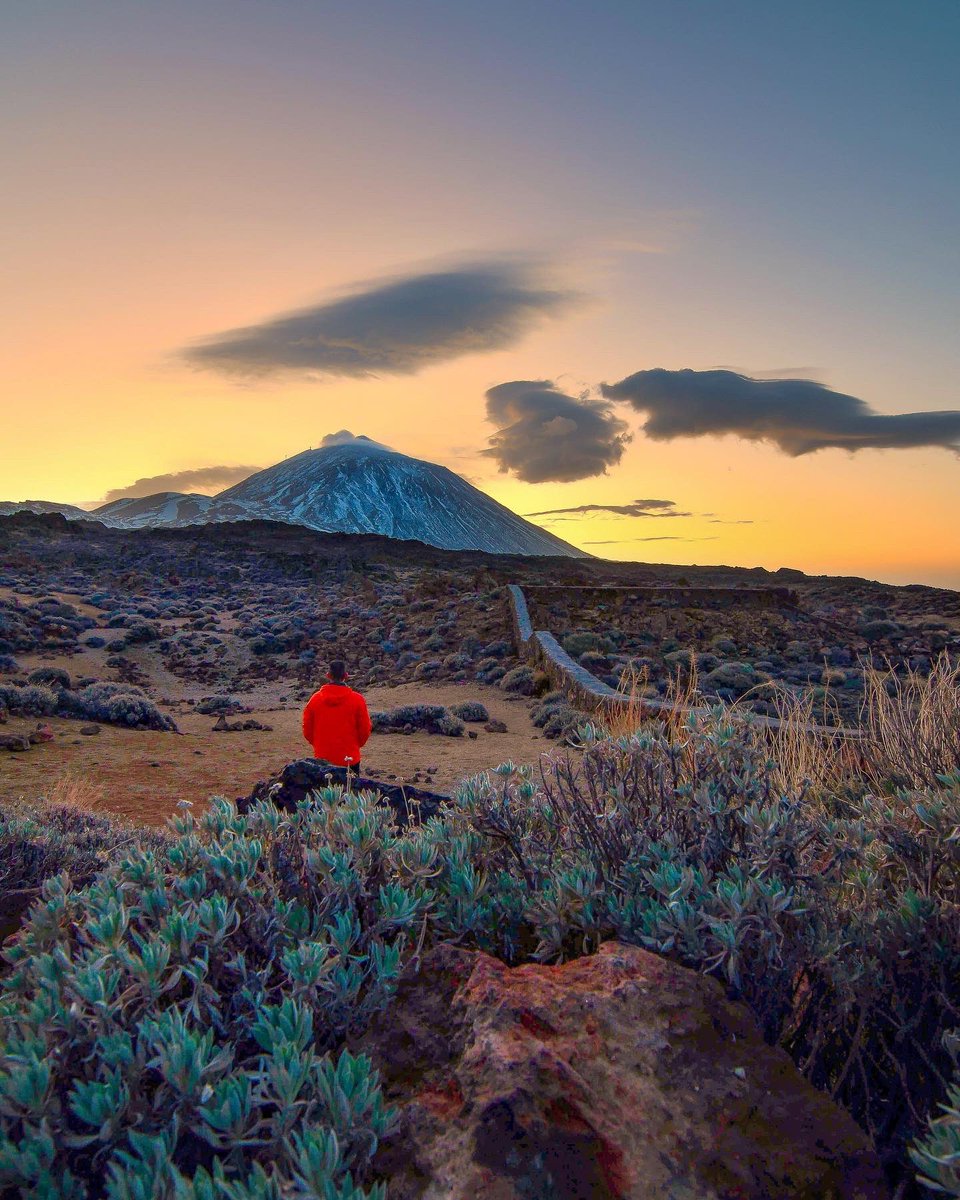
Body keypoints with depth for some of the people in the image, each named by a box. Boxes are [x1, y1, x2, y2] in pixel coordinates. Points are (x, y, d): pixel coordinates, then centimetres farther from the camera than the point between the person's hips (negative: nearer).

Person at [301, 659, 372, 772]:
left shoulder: (315, 699, -4)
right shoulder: (357, 699, -8)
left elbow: (307, 729, 3)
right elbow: (365, 730, -2)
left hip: (322, 758, 2)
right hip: (349, 759, -2)